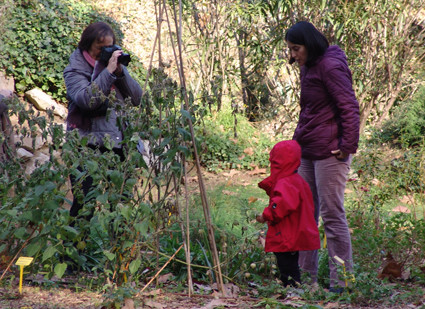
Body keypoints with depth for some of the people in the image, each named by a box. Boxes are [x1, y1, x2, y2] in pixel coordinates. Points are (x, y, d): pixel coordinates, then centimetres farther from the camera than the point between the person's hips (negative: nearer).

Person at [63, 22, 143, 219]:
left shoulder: (116, 65, 13)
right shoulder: (75, 70, 0)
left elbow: (137, 99, 6)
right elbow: (86, 99, -19)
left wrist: (120, 72, -6)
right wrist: (108, 71, -18)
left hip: (117, 144, 5)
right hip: (88, 146, -4)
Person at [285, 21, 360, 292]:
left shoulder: (330, 66, -13)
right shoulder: (308, 68, 16)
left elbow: (350, 107, -17)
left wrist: (348, 146, -18)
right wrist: (298, 139, 19)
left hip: (329, 153, -10)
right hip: (307, 152, 10)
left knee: (332, 214, -6)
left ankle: (342, 282, 1)